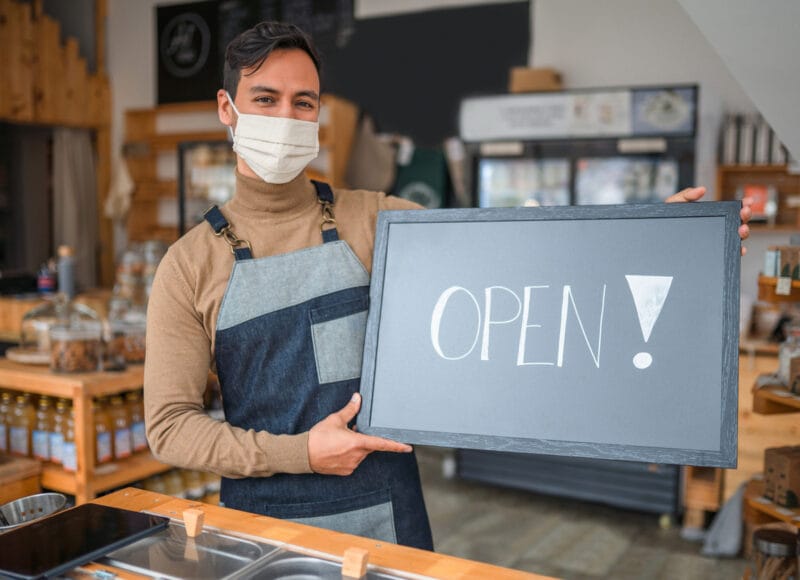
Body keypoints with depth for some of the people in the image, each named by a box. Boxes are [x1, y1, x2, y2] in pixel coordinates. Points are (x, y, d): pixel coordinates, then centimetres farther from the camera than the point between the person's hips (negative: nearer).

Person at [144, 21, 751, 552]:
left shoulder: (375, 222, 0)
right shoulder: (190, 264, -3)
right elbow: (169, 424, -5)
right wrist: (298, 453, -15)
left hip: (387, 518, 1)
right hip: (265, 522, 0)